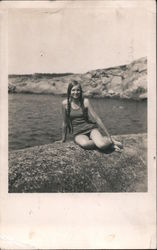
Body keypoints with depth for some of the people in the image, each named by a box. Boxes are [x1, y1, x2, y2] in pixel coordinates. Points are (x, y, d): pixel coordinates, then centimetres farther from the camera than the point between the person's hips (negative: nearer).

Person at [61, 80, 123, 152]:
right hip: (78, 133, 1)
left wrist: (108, 135, -6)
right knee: (85, 144, -37)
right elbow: (65, 122, 8)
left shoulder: (85, 101, -6)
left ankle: (109, 141, 3)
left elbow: (96, 118, -6)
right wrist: (63, 138, 14)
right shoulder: (65, 103, -3)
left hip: (90, 128, 0)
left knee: (102, 145, -32)